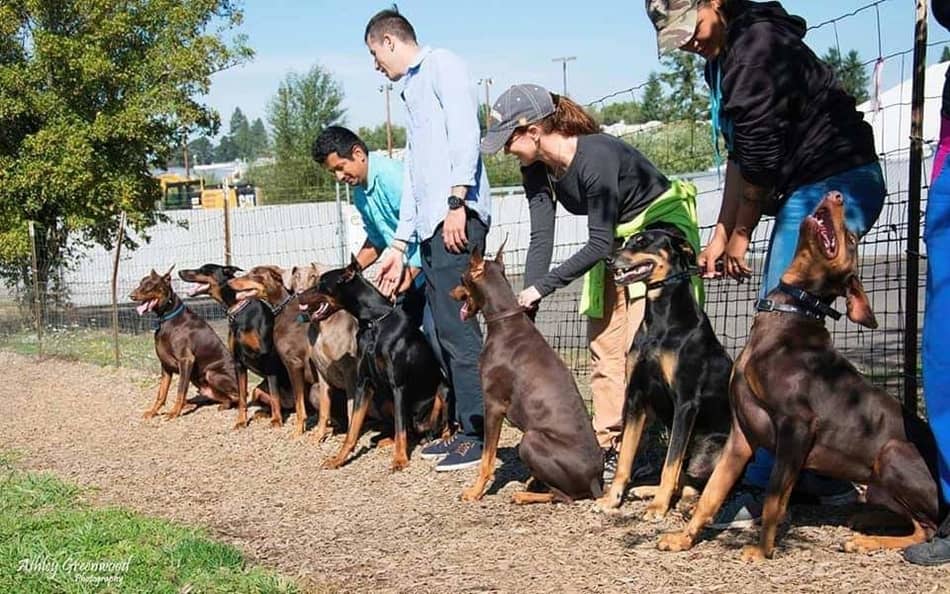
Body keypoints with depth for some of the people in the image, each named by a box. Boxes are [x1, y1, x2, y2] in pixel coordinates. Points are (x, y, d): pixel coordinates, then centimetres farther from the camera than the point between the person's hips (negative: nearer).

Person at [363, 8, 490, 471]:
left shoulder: (442, 65, 2)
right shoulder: (411, 90, 28)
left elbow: (465, 132, -13)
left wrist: (456, 201, -22)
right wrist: (398, 245, 26)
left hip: (456, 218, -10)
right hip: (431, 225, 10)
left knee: (456, 326, -11)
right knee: (447, 330, 9)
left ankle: (480, 435, -8)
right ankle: (464, 428, 15)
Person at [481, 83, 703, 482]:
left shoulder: (596, 158, -33)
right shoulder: (537, 168, -9)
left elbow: (599, 243, -29)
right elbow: (541, 238, -12)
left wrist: (541, 287, -29)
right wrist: (527, 303, -23)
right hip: (615, 244, 8)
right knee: (603, 347, 5)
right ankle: (608, 446, 10)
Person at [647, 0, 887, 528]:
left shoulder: (758, 47, -18)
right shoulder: (722, 57, 14)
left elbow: (759, 161, -16)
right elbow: (740, 157, 15)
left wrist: (739, 238, -5)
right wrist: (720, 235, 10)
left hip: (839, 185, -11)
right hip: (808, 190, 11)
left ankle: (761, 489, -10)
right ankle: (825, 474, 21)